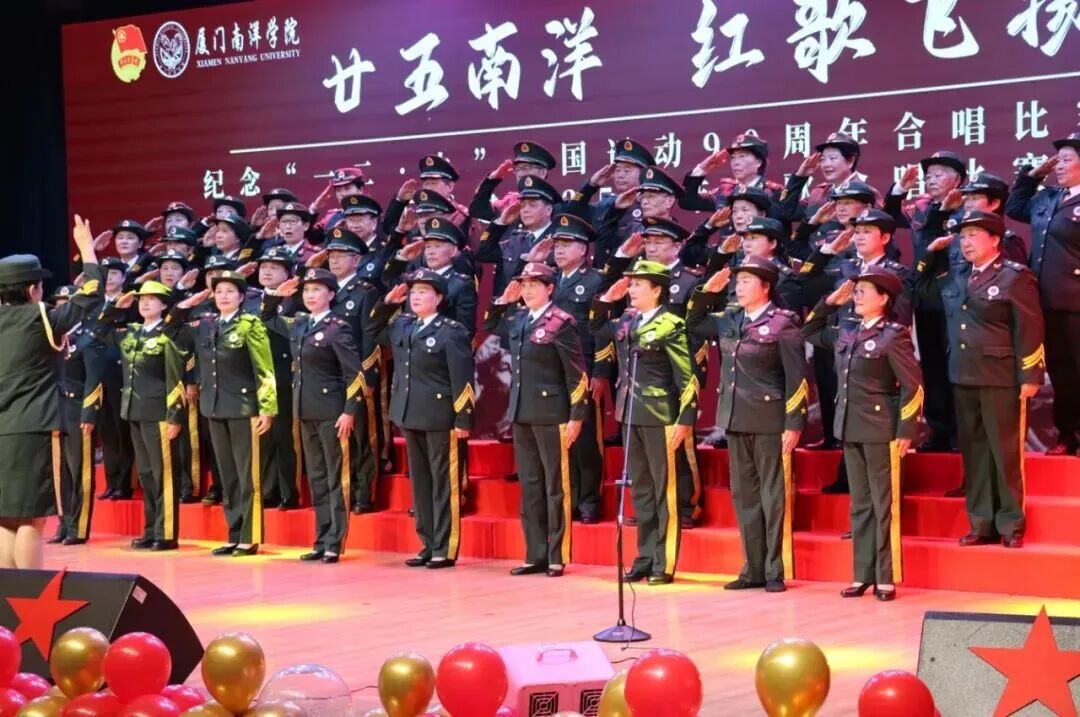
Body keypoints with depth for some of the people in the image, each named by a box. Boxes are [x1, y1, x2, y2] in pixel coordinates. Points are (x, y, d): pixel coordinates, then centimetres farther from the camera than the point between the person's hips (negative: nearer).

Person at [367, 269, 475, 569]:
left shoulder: (452, 331, -9)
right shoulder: (402, 326, 12)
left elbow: (463, 378, -12)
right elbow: (372, 331, 29)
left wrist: (463, 419, -16)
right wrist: (387, 303, 13)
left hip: (440, 418, -7)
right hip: (410, 416, 7)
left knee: (444, 485, -1)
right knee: (420, 482, 11)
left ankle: (445, 550, 4)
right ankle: (428, 545, 18)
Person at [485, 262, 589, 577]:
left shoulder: (561, 322, -9)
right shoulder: (517, 320, 11)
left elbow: (576, 372, -10)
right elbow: (488, 326, 32)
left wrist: (576, 416, -13)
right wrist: (504, 301, 15)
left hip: (550, 414, -7)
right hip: (521, 413, 7)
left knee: (555, 486, -1)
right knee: (530, 486, 10)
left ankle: (558, 557, 4)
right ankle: (536, 555, 15)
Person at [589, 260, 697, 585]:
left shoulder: (670, 325, -10)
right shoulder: (625, 321, 10)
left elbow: (686, 377, -12)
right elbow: (596, 329, 27)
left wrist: (685, 419, -17)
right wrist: (606, 299, 12)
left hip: (660, 416, -7)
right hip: (630, 415, 7)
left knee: (664, 490, 0)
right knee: (640, 489, 12)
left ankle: (665, 564, 3)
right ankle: (645, 558, 19)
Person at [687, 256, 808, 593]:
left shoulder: (783, 323, -8)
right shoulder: (729, 320, 10)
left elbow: (796, 376, -10)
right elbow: (693, 324, 25)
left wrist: (793, 424, -15)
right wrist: (707, 291, 10)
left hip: (769, 421, -7)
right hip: (736, 420, 7)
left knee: (773, 497, 0)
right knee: (744, 496, 10)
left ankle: (776, 571, 5)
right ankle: (753, 569, 17)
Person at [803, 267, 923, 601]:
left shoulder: (894, 335, -9)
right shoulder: (846, 331, 10)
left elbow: (913, 385, -12)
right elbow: (809, 332, 26)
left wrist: (906, 432, -15)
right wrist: (829, 302, 12)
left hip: (880, 430, -7)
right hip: (850, 428, 7)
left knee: (884, 505, -1)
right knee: (860, 504, 11)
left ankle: (886, 579, 3)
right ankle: (863, 575, 16)